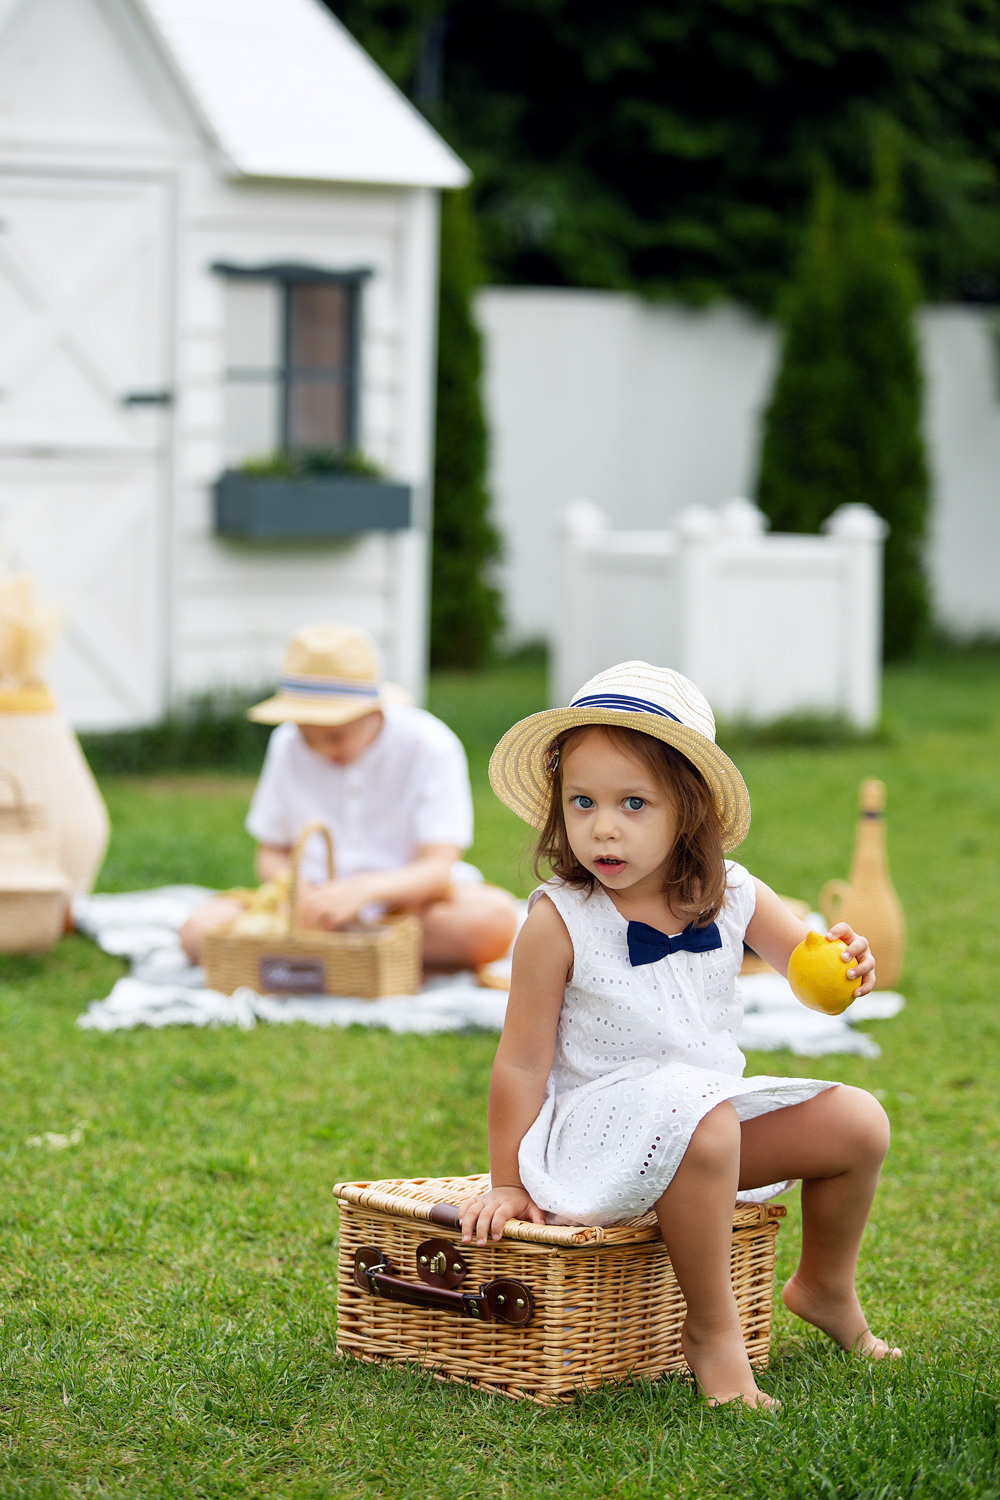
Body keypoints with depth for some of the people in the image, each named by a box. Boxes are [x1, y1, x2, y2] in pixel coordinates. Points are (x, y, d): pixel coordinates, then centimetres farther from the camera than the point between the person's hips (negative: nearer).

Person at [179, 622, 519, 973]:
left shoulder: (429, 745, -11)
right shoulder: (287, 745, 1)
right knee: (199, 929, -23)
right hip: (319, 902, 3)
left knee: (495, 918, -37)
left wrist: (363, 890, -39)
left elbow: (438, 869, -19)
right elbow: (271, 853, 10)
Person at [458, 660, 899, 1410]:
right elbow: (522, 1062, -10)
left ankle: (825, 1286, 24)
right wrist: (508, 1185, -7)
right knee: (699, 1117, -36)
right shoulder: (559, 923, -15)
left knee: (857, 1122, -4)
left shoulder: (732, 899, -3)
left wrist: (844, 965, -21)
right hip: (599, 1130, -6)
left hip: (716, 1111, 6)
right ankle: (712, 1330, -19)